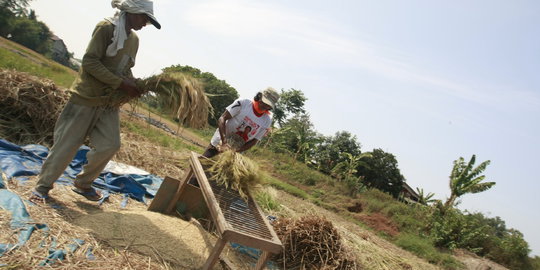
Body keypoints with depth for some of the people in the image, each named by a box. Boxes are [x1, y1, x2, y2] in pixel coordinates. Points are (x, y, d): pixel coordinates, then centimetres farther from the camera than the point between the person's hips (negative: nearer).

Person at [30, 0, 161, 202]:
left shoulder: (134, 40, 9)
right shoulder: (106, 27, -13)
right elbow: (90, 61, -19)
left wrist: (134, 86, -2)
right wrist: (120, 83, -23)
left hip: (110, 102, 7)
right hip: (87, 97, -6)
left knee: (110, 145, -1)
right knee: (67, 144, 1)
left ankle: (83, 183, 20)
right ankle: (43, 185, 21)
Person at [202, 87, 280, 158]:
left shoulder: (267, 121, -8)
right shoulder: (242, 103, -17)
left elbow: (254, 141, -5)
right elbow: (222, 119, -20)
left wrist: (236, 151, -20)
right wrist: (224, 142, -33)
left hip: (236, 151, 2)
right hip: (220, 143, -2)